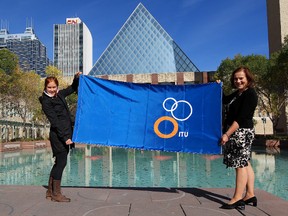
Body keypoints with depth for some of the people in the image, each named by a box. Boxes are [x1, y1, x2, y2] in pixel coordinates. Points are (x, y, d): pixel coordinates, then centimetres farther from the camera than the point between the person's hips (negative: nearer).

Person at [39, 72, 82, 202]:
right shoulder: (46, 102, -11)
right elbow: (55, 121, -18)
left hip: (64, 134, 9)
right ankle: (56, 194, 8)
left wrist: (77, 78, 8)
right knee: (61, 162, -4)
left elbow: (72, 88, 27)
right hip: (58, 135, -9)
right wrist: (65, 137, -22)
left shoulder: (59, 94, 11)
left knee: (59, 162, 14)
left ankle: (50, 191, 25)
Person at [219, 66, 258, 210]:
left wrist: (227, 134, -24)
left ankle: (237, 199, -3)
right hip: (235, 133, 10)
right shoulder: (237, 94, 15)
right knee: (245, 163, 11)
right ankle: (250, 195, 18)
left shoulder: (250, 94, -13)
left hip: (242, 133, -9)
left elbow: (241, 118, -20)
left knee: (240, 164, -7)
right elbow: (224, 101, 35)